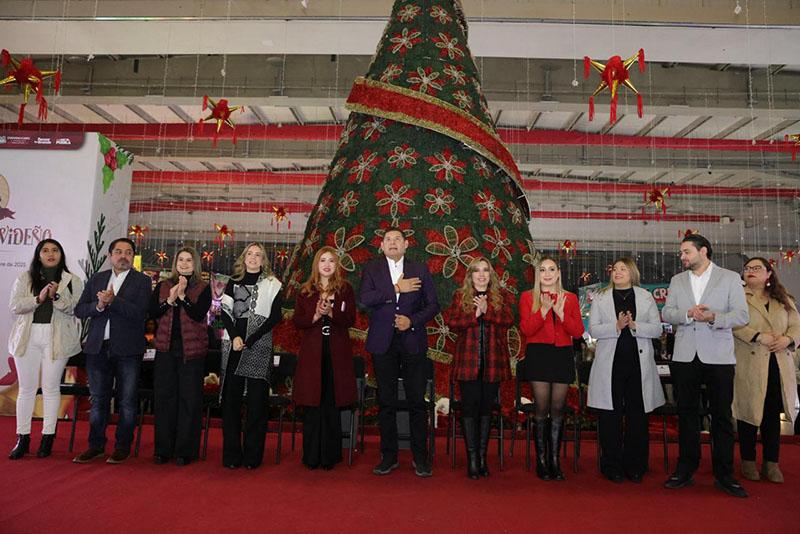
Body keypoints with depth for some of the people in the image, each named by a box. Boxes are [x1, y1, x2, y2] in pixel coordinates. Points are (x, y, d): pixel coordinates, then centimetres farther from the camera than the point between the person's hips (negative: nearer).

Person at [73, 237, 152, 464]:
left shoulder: (142, 281, 0)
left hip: (127, 349, -4)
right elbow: (79, 310, 6)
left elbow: (139, 312, -13)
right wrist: (98, 305, -12)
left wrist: (112, 300, -20)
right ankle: (96, 445, 24)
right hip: (98, 347, 4)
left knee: (127, 401, 3)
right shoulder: (96, 279, 12)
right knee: (98, 399, 12)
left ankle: (123, 446, 14)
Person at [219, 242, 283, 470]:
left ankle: (252, 455, 6)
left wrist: (250, 340, -11)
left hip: (259, 348, -3)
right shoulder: (233, 283, 14)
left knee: (257, 401, -2)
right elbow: (225, 312, 7)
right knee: (231, 399, 4)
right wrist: (234, 337, -9)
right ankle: (231, 454, 12)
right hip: (233, 346, 3)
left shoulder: (272, 285, 5)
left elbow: (275, 317, -3)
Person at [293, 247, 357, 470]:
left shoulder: (345, 289, 6)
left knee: (332, 404, 3)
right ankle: (312, 456, 12)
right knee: (312, 404, 2)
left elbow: (350, 320, -1)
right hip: (312, 351, 1)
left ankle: (330, 455, 14)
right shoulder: (306, 291, 8)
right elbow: (297, 321, 4)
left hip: (337, 352, 0)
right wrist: (316, 316, -13)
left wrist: (331, 313, -17)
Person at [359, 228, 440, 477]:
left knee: (417, 401, 1)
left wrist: (412, 321, -10)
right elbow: (364, 299, -10)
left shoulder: (420, 270, 7)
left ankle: (420, 458, 14)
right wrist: (396, 289, -14)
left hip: (413, 342, 0)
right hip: (383, 343, 0)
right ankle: (389, 456, 19)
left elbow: (433, 305, 5)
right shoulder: (372, 269, 6)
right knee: (386, 402, 7)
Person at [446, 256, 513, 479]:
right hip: (468, 359, -1)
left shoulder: (502, 297, 10)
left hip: (493, 360, 1)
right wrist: (474, 314, -14)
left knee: (486, 407, 8)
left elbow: (509, 320, -5)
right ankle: (472, 458, 6)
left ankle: (482, 456, 19)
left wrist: (487, 310, -17)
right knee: (470, 407, -2)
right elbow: (452, 322, -3)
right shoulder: (460, 297, 8)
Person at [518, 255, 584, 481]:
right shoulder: (527, 297, 7)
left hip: (563, 355, 2)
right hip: (538, 355, -2)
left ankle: (555, 460, 13)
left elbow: (578, 331, 3)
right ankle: (541, 460, 7)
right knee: (541, 408, -3)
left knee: (558, 409, 4)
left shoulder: (570, 298, 12)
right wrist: (543, 310, -16)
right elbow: (525, 329, -5)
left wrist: (561, 314, -11)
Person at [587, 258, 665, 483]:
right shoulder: (601, 298, 7)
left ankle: (635, 466, 17)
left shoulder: (646, 297, 9)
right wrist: (616, 326, -16)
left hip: (639, 363, 1)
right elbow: (593, 329, -1)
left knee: (638, 415, 5)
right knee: (610, 416, 1)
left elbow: (657, 329, 2)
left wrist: (634, 325, -14)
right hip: (610, 363, -1)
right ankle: (612, 466, 12)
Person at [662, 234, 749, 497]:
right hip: (684, 356, 3)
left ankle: (724, 474, 16)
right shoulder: (677, 280, 12)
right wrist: (688, 313, -15)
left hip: (718, 357, -3)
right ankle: (685, 470, 20)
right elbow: (666, 313, 4)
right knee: (686, 414, 9)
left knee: (722, 416, 4)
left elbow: (741, 315, -5)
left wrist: (713, 318, -22)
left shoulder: (730, 278, 2)